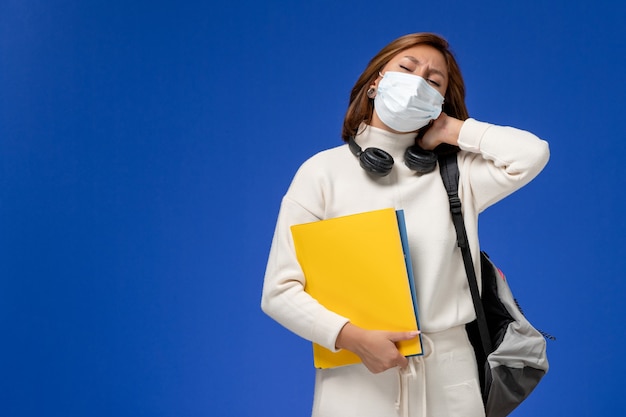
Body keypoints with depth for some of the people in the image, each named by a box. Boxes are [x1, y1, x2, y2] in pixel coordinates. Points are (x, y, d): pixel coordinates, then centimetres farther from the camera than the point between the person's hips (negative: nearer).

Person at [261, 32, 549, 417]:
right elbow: (280, 291, -5)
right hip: (356, 380, -2)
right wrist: (353, 338, -18)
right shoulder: (323, 171, -1)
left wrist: (449, 130, -2)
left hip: (448, 378, 2)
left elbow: (532, 154, -12)